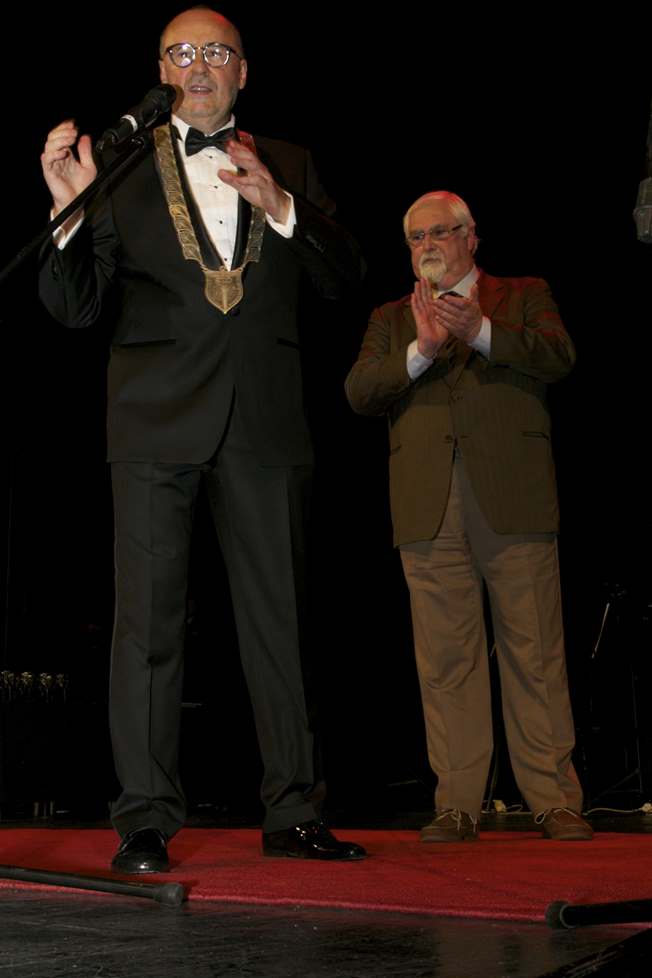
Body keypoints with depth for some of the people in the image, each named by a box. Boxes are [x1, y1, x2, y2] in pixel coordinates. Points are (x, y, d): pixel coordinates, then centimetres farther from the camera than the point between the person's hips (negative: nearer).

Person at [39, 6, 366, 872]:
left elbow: (344, 278, 6)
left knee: (280, 617, 4)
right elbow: (76, 307, 3)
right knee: (149, 617, -2)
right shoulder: (123, 166, 8)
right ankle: (145, 822, 7)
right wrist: (72, 209, -13)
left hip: (264, 419, 2)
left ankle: (293, 814, 13)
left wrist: (279, 206, -8)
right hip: (157, 418, -2)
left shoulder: (288, 167, 15)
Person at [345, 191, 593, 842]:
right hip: (429, 512, 2)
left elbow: (558, 356, -4)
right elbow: (359, 392, 4)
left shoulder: (524, 297, 16)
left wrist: (480, 331, -17)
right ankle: (457, 804, 8)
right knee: (446, 661, 1)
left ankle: (554, 800, 7)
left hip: (514, 502, -2)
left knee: (535, 655, -1)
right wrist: (421, 350, -11)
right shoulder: (391, 319, 21)